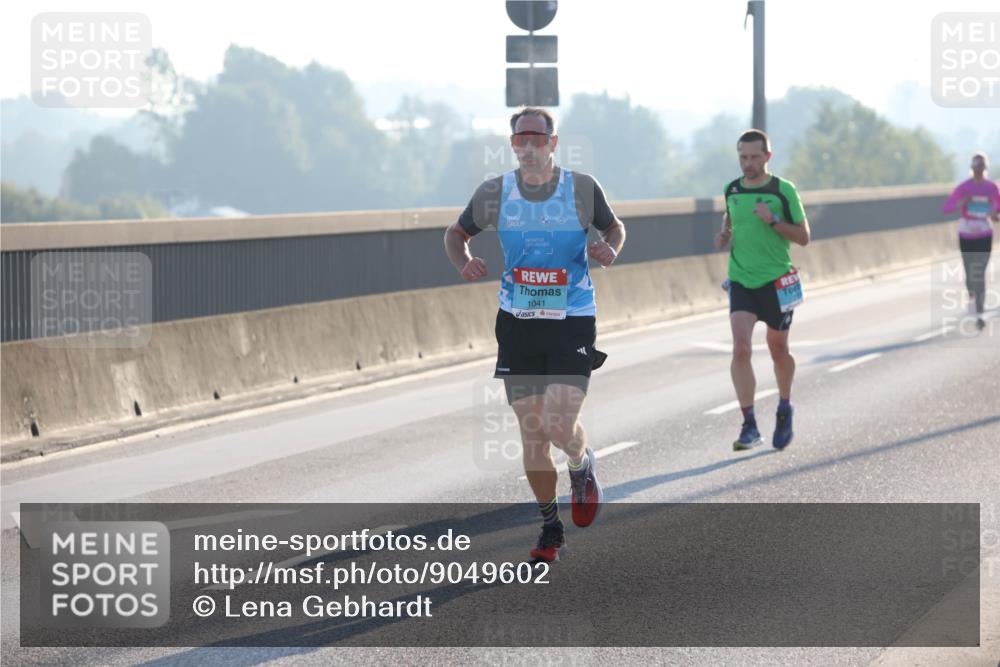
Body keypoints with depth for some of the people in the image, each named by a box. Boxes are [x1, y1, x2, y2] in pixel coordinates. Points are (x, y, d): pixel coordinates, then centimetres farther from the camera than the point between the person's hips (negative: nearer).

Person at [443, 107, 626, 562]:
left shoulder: (582, 188, -5)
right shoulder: (495, 193, -2)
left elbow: (614, 226, 13)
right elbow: (457, 233, 13)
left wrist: (610, 249, -10)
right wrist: (464, 263, -9)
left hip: (572, 321, -2)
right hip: (517, 322, 2)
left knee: (559, 425, -16)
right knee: (531, 431, 4)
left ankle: (582, 466, 21)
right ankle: (550, 527, 20)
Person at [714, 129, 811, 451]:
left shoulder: (783, 190, -6)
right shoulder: (731, 190, 4)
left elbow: (803, 236, -5)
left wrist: (773, 220, -20)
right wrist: (724, 235, 1)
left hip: (776, 282, -2)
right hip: (741, 282, 2)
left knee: (778, 350, 12)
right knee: (740, 349, -15)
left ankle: (784, 408, 39)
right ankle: (749, 426, -14)